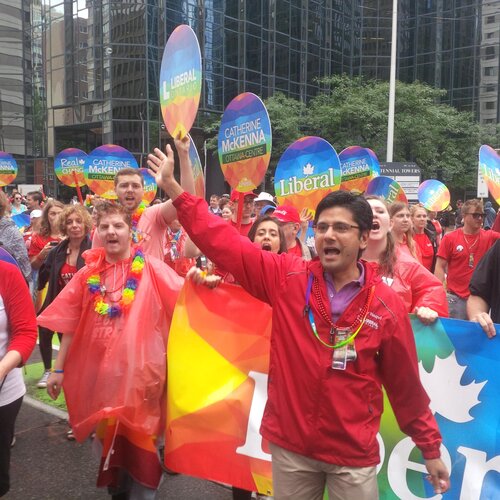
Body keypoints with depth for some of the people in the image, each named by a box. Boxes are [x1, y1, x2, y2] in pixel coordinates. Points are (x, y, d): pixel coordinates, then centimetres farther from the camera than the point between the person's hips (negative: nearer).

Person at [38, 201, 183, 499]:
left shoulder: (150, 268, -7)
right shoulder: (89, 273, 3)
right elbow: (71, 323, 6)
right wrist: (59, 369, 6)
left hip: (139, 370, -4)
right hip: (99, 370, 4)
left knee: (138, 438, 6)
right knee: (107, 436, 21)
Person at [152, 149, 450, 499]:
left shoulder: (386, 305, -9)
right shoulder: (287, 277, -8)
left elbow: (405, 385, 1)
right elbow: (223, 242, -7)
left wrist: (430, 447, 9)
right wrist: (173, 186, -10)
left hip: (354, 455, -1)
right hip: (290, 445, 1)